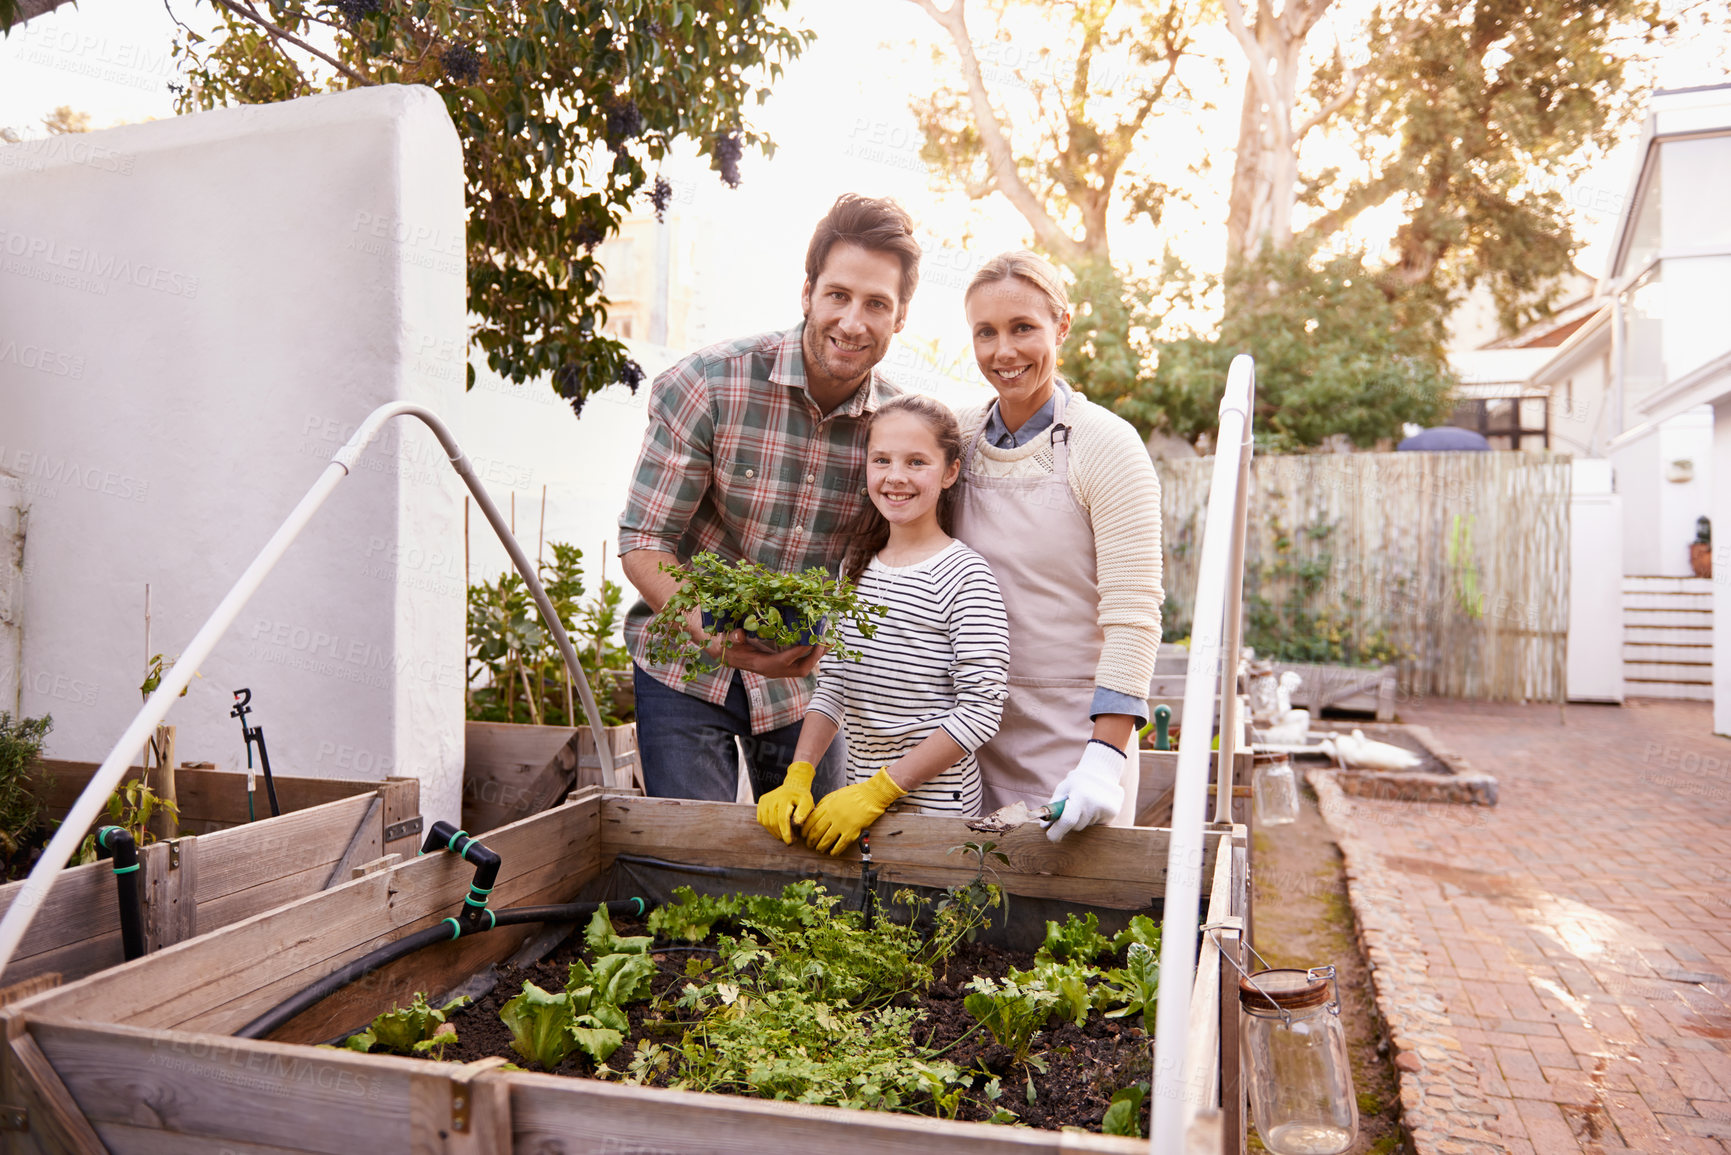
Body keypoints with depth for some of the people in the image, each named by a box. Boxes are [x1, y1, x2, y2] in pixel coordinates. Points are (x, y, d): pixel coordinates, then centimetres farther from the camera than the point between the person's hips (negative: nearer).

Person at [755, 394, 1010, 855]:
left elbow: (981, 708, -18)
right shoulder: (858, 566, 7)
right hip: (859, 795, 5)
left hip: (934, 805, -5)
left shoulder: (966, 575, -13)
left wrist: (879, 790, -18)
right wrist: (797, 778, -5)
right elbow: (832, 685, 7)